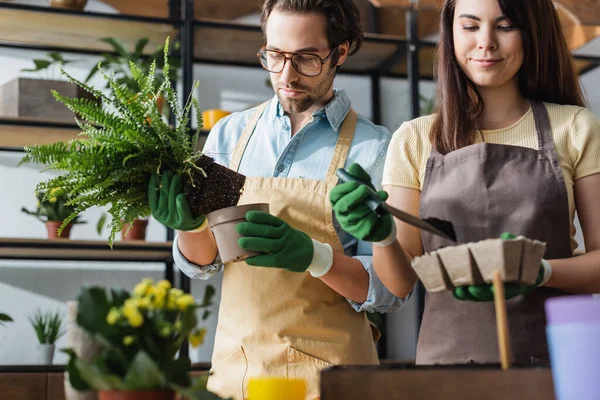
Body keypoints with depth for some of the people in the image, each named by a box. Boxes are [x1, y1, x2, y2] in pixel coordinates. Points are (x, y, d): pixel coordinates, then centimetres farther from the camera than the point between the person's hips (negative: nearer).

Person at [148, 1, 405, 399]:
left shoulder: (373, 149, -9)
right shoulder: (229, 134, 2)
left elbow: (388, 290, -10)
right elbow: (201, 264, 4)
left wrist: (313, 256, -27)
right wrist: (190, 226, -17)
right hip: (234, 366, 3)